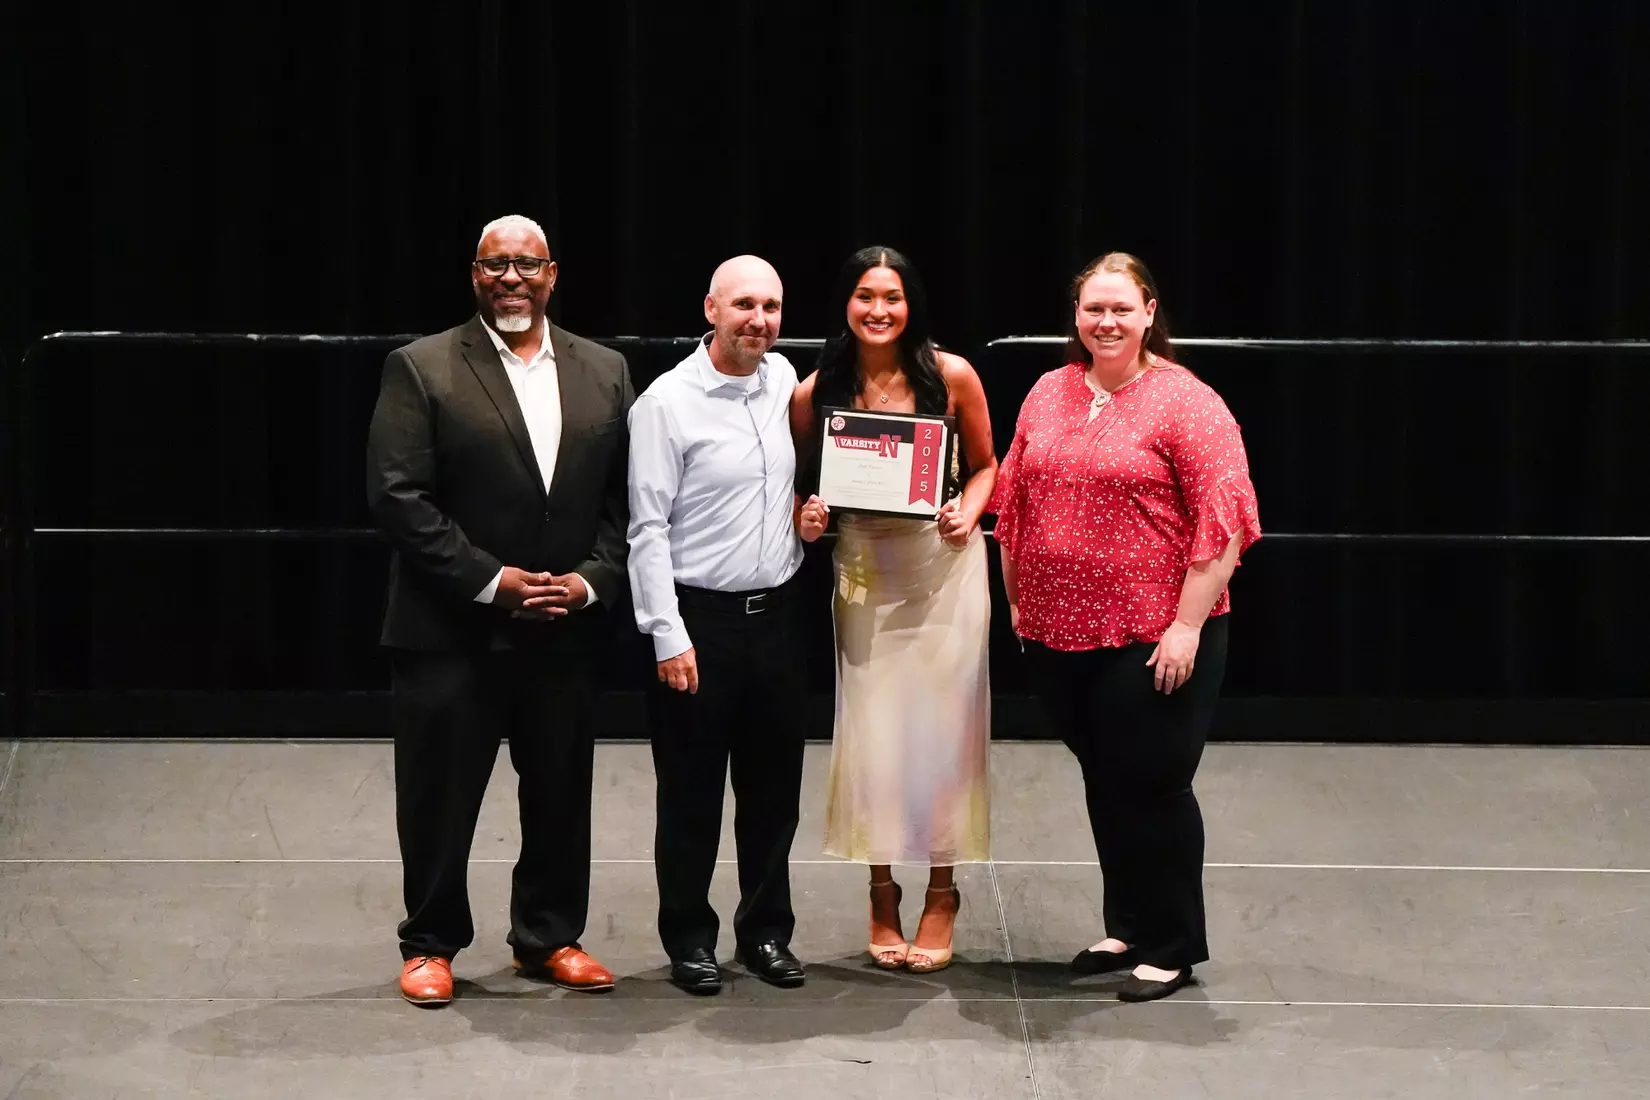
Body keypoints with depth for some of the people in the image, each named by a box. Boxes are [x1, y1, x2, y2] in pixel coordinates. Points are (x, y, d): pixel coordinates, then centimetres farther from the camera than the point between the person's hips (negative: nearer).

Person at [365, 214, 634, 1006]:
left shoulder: (604, 372, 9)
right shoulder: (421, 370, -4)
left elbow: (626, 496, 8)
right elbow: (396, 495, -10)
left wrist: (593, 577, -8)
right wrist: (490, 581, -15)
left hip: (566, 632, 4)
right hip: (452, 632, -3)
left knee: (560, 797, 11)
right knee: (439, 798, 4)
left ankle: (549, 938, 26)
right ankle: (430, 945, 19)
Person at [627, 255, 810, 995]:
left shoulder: (783, 379, 5)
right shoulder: (667, 401, -11)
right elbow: (649, 529, -12)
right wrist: (669, 637, -15)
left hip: (775, 614, 5)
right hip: (699, 619, -5)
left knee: (774, 786, 12)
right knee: (692, 792, 4)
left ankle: (766, 932, 24)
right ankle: (689, 940, 16)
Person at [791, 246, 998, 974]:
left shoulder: (951, 376, -6)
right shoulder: (815, 394, -4)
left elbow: (986, 465, 6)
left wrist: (968, 510, -13)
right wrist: (808, 516, -12)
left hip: (944, 566, -1)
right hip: (864, 571, 1)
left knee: (942, 727, 2)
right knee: (872, 732, 3)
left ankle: (942, 895, 17)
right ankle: (882, 900, 18)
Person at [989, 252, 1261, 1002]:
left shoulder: (1186, 404, -9)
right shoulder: (1047, 396, 8)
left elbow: (1222, 523, -13)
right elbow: (1012, 504, 14)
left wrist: (1188, 625, -17)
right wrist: (1016, 601, 11)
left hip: (1153, 637, -5)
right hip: (1058, 632, 6)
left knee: (1152, 786, 1)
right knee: (1103, 781, 16)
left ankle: (1174, 946, 15)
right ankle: (1125, 928, 29)